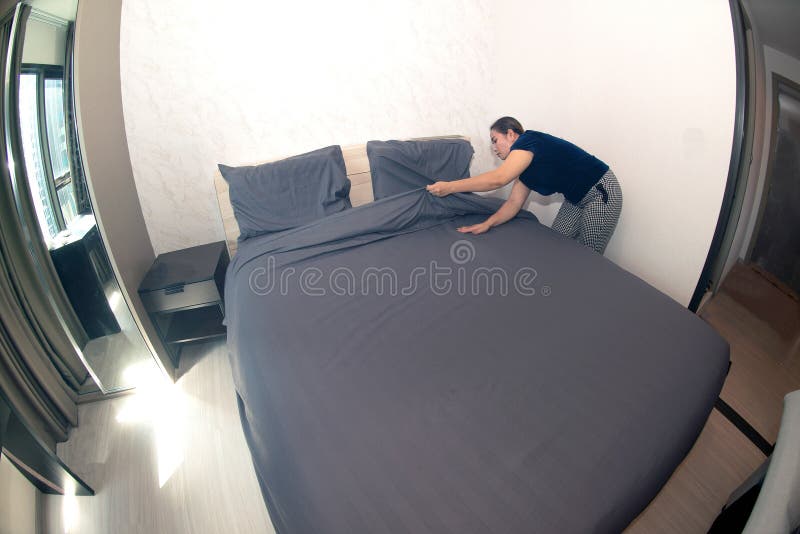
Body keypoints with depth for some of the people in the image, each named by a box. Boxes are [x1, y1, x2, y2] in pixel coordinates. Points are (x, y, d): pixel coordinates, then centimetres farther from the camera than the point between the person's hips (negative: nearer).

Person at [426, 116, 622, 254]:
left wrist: (450, 187, -33)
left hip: (601, 192, -9)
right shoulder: (525, 165, 6)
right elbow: (514, 202, 3)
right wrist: (487, 224, -9)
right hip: (576, 199, 9)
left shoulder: (528, 141, -21)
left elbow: (498, 178, -35)